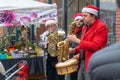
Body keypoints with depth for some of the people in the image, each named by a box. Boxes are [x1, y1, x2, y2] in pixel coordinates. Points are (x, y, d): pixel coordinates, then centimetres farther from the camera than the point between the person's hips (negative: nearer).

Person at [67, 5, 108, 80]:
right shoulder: (85, 27, 15)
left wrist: (77, 40, -20)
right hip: (82, 62, 9)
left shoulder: (101, 27, -12)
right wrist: (75, 50, 5)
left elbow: (95, 46, -21)